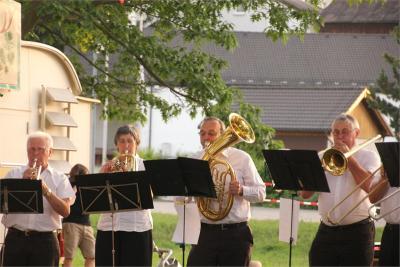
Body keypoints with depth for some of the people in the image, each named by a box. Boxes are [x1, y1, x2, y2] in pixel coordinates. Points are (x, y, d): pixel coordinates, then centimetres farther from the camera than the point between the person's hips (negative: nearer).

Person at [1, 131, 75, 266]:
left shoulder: (59, 179, 7)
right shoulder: (14, 174, 11)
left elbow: (65, 211, -6)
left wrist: (45, 190, -18)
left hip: (44, 240, -1)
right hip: (16, 238, 1)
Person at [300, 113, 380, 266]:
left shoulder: (368, 156, 5)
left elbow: (369, 186, -15)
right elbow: (305, 194, 5)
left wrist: (349, 158, -8)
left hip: (357, 232, -3)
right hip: (326, 231, 3)